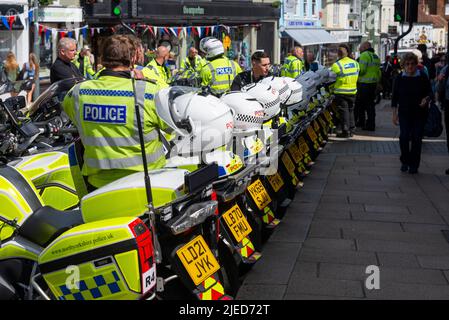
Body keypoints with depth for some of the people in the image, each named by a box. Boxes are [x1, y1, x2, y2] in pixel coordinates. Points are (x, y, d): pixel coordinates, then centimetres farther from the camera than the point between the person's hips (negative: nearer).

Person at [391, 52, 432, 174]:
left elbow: (430, 92, 4)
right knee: (404, 137, -9)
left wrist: (426, 99, -19)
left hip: (420, 113, 0)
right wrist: (394, 113, 1)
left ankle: (414, 164, 12)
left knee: (417, 138, 0)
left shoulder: (423, 77, -5)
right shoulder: (399, 78, -2)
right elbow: (394, 97, 3)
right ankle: (405, 162, 12)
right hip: (404, 113, 0)